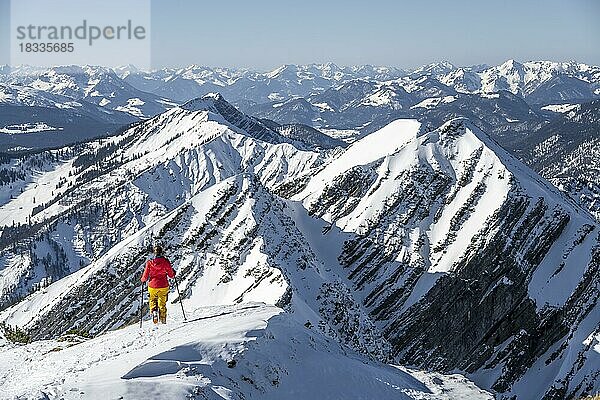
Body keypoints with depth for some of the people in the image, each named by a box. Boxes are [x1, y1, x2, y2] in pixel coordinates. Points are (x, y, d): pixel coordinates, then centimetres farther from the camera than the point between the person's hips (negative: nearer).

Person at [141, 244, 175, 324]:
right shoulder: (165, 262, -11)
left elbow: (145, 277, -5)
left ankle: (154, 311, -4)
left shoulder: (149, 263, -10)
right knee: (162, 303, 19)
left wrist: (143, 279, 18)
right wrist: (173, 273, 19)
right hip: (163, 286, 1)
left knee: (152, 301, 21)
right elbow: (171, 275, -3)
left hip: (152, 286, -1)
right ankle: (163, 319, 21)